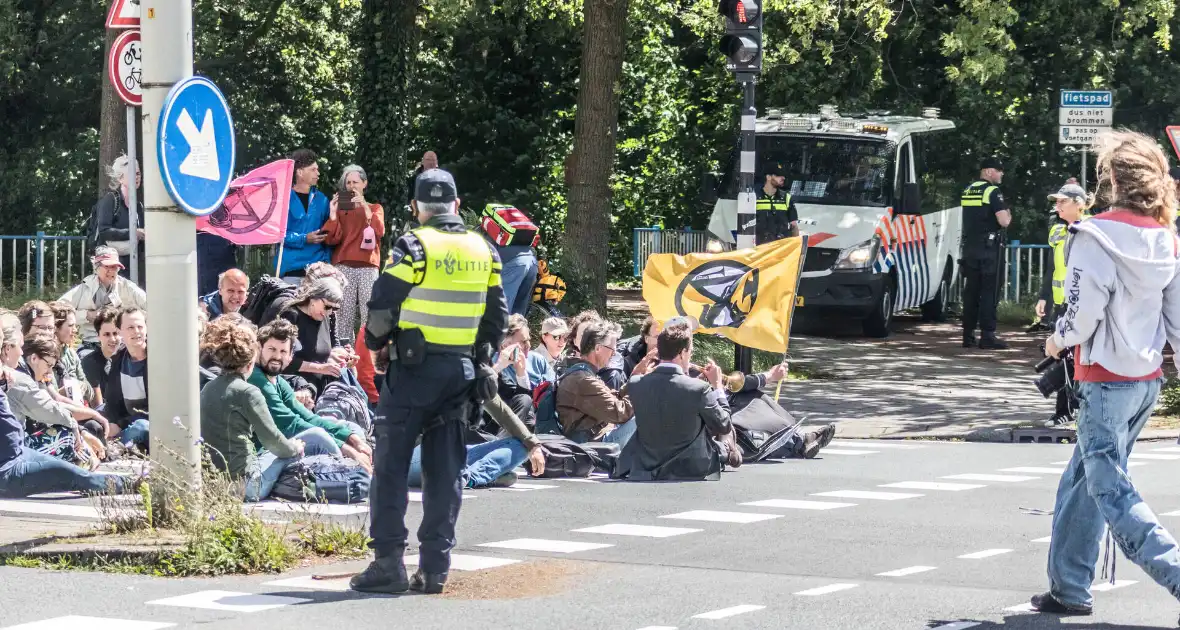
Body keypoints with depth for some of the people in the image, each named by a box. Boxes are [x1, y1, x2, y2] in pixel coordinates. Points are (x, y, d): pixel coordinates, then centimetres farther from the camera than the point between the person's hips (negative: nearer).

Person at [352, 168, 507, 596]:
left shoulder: (412, 247, -9)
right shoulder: (483, 251, 8)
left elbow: (382, 308, -10)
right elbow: (497, 314, 12)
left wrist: (376, 341, 10)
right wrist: (483, 357, 22)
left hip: (413, 367, -5)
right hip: (461, 371, 5)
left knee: (391, 464, 0)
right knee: (444, 471, 8)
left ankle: (388, 563, -4)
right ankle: (435, 567, 6)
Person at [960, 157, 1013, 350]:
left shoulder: (967, 191, 14)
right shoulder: (993, 192, -10)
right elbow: (1003, 221, -18)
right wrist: (1008, 214, 4)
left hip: (969, 247, 7)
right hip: (989, 248, -7)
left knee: (971, 291, 10)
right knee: (989, 292, -6)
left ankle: (968, 335, 12)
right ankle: (987, 336, -9)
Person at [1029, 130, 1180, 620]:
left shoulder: (1098, 235, -15)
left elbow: (1084, 311, -16)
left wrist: (1059, 340, 3)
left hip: (1106, 378, -8)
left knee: (1110, 491, -6)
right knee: (1082, 480, 17)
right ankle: (1069, 589, 21)